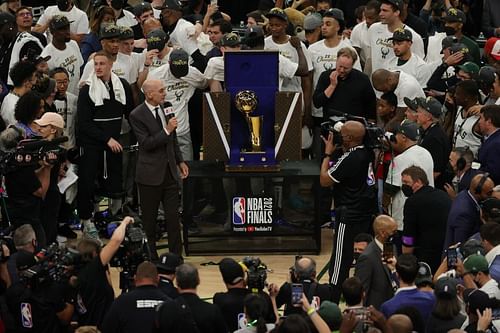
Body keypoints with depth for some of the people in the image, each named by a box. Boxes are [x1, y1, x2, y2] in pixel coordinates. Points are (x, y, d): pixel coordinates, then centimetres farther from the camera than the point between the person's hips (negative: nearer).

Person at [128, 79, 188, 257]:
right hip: (150, 174, -5)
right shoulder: (137, 115, -12)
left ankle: (176, 256, 10)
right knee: (149, 218, 6)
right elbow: (146, 144, -19)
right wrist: (167, 130, -24)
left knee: (173, 216, 4)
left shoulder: (165, 109, 7)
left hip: (170, 171, 5)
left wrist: (180, 161, 17)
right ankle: (151, 257, 15)